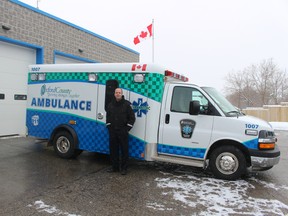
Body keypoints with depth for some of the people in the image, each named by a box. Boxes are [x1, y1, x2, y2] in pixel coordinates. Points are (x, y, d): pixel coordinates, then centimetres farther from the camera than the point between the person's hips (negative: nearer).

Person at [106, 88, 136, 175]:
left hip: (123, 132, -4)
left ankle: (124, 168, 10)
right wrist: (109, 126, 10)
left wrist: (127, 128, -6)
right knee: (113, 149, 10)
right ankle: (115, 167, 23)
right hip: (112, 132, 4)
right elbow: (108, 117, 19)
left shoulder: (126, 104, -3)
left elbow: (132, 117, -2)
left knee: (124, 150, 0)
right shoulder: (110, 105, 10)